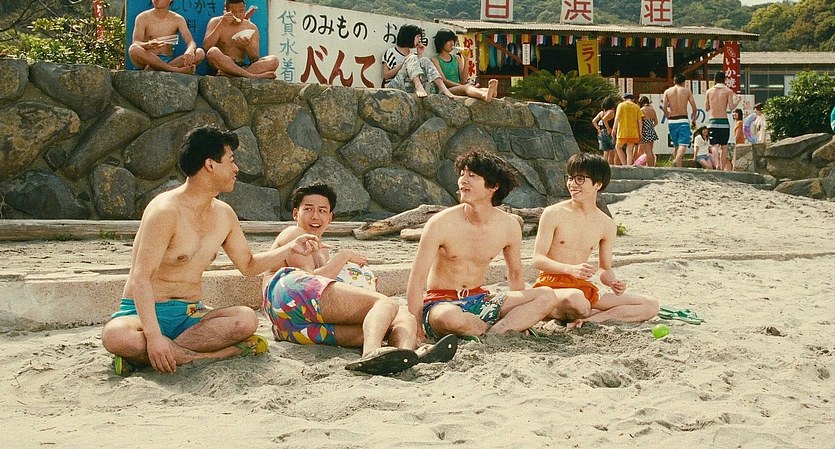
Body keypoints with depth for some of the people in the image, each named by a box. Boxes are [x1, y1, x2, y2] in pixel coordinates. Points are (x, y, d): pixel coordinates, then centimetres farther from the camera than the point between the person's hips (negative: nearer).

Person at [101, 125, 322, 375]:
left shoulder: (224, 214, 10)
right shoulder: (166, 210, -15)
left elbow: (249, 265, 24)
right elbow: (140, 278, -23)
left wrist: (290, 249, 8)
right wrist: (153, 336, -35)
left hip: (191, 315, 6)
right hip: (145, 313, -6)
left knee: (246, 319, -25)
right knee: (115, 336, -40)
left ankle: (142, 356, -27)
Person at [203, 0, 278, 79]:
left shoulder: (251, 28, 9)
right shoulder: (216, 22, 6)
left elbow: (255, 59, 4)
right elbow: (206, 47, -10)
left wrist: (247, 46, -17)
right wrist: (221, 25, -15)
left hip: (243, 67, 3)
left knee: (273, 60, -20)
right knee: (213, 52, -35)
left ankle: (229, 74, -36)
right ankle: (251, 76, -38)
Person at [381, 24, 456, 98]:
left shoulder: (413, 54, 22)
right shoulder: (391, 52, 8)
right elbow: (385, 75, -1)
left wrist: (420, 55, 5)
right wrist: (403, 63, -8)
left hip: (410, 88, 4)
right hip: (394, 86, -4)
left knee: (424, 61, -13)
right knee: (412, 59, -22)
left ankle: (443, 88, -33)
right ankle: (418, 87, -49)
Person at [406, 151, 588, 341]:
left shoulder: (509, 226, -2)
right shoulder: (441, 224, -14)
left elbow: (515, 275, 15)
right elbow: (416, 281, -15)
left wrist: (522, 313, 12)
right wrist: (417, 332, -22)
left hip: (480, 301, 4)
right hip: (440, 303, -4)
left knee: (546, 296, -11)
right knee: (449, 317, -42)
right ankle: (508, 329, -13)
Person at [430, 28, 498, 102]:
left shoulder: (457, 58, 21)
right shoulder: (435, 60, 3)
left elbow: (463, 79, 10)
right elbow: (444, 81, -10)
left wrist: (466, 61, 1)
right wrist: (462, 86, -22)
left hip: (459, 88, 5)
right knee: (466, 87, -37)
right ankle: (485, 96, -71)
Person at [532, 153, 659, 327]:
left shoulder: (607, 226, 7)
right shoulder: (554, 214, -5)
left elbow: (605, 269, 16)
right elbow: (538, 259, -9)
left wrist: (613, 282, -9)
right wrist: (571, 269, -26)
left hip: (584, 287, 5)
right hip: (551, 285, -5)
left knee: (651, 305, -7)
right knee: (575, 297, -43)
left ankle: (591, 318, -19)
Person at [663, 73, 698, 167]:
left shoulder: (667, 91, 5)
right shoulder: (687, 91, 3)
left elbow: (664, 108, -3)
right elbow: (694, 107, 0)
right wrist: (693, 119, 13)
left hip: (672, 121, 3)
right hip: (683, 120, -3)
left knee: (676, 145, 15)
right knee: (683, 144, -10)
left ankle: (678, 166, 16)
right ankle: (677, 159, -36)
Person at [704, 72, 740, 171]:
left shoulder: (709, 91, 7)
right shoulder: (728, 91, 2)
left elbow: (706, 108, 11)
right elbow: (731, 107, -6)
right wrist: (737, 100, 13)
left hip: (712, 121, 1)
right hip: (723, 121, -1)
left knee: (715, 145, -4)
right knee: (724, 146, 10)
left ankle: (717, 164, -27)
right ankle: (723, 168, 12)